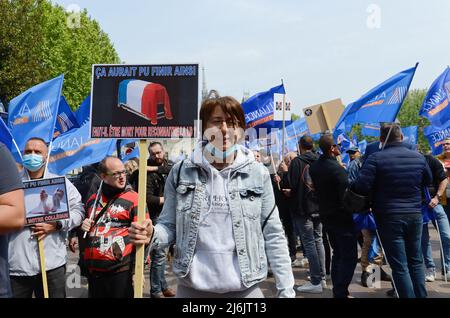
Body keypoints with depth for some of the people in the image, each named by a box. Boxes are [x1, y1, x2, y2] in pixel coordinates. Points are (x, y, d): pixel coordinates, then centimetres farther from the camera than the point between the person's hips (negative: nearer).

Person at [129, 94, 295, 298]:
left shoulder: (258, 174, -3)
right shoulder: (181, 173, -2)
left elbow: (273, 236, 0)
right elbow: (170, 226, 5)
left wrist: (286, 290, -3)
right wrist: (152, 234, -17)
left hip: (245, 288, 0)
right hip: (191, 287, 1)